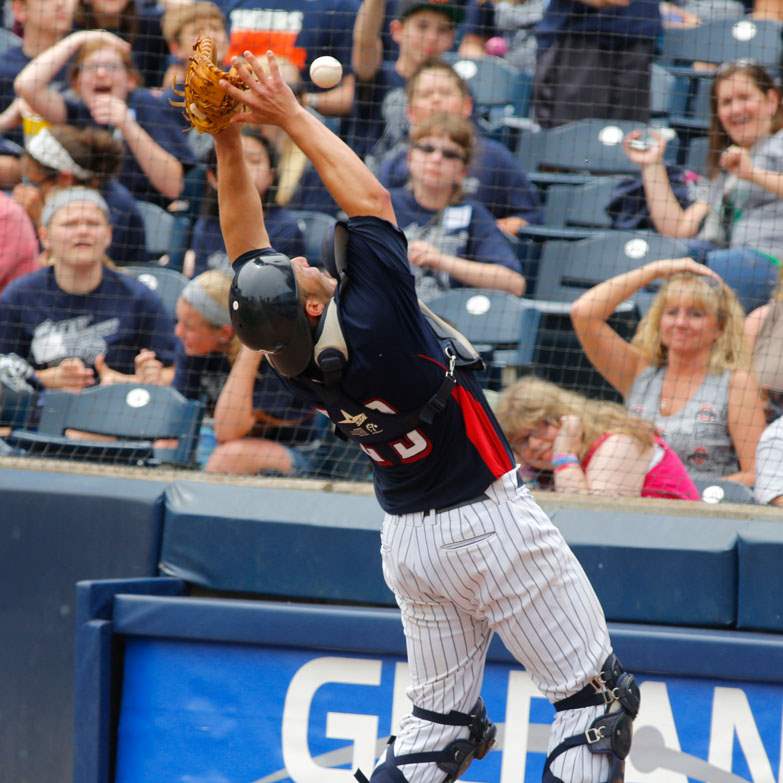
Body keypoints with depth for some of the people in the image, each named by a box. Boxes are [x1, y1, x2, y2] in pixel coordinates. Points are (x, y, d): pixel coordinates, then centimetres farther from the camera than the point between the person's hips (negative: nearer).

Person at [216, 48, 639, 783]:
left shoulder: (291, 357, -9)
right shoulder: (374, 329, -27)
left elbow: (245, 243, 1)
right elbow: (369, 197, -20)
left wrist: (227, 139, -4)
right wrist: (290, 115, -13)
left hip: (408, 542, 7)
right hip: (487, 522, -7)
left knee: (440, 718, 16)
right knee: (595, 696, 0)